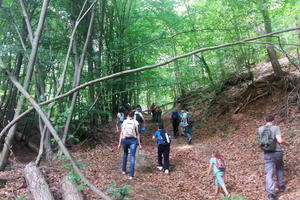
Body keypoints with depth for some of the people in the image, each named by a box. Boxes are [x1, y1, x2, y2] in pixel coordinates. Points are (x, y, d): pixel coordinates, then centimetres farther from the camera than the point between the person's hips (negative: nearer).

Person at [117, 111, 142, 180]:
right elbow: (137, 134, -3)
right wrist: (139, 144, 1)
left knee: (125, 153, 26)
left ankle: (124, 170, 32)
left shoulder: (124, 122, 6)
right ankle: (131, 175, -7)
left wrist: (119, 143, 4)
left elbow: (121, 133, 2)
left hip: (125, 140, 3)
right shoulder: (135, 122, 0)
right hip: (133, 140, -3)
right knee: (132, 156, -2)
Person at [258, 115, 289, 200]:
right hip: (277, 152, -1)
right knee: (279, 168, 26)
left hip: (267, 154, 1)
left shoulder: (260, 129, 5)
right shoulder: (275, 128, -7)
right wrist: (286, 143, 2)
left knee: (269, 173, 0)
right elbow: (280, 141, -18)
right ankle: (280, 186, 32)